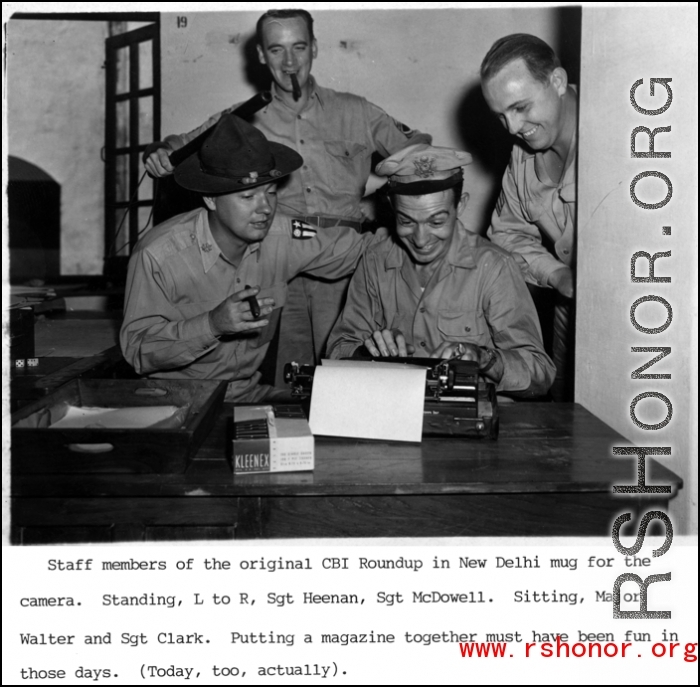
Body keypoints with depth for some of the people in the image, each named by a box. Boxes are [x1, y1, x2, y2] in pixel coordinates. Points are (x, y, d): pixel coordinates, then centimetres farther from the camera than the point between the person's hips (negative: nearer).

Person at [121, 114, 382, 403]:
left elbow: (363, 247, 6)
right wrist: (213, 324, -31)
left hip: (250, 393, 5)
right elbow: (136, 350, -19)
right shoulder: (156, 256, -18)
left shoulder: (281, 237, -6)